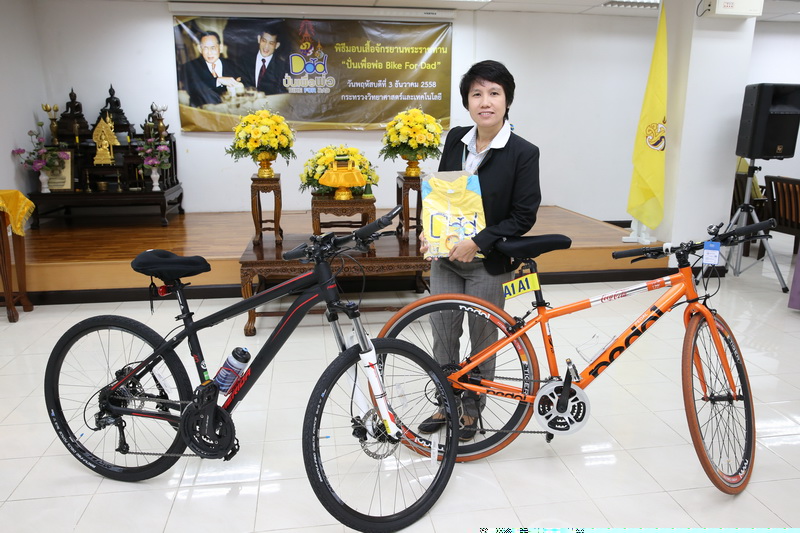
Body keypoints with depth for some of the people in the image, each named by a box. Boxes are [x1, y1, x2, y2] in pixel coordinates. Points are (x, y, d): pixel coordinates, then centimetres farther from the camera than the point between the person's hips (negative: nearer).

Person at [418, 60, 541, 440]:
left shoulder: (523, 153, -12)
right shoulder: (456, 139, 2)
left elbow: (524, 217, -12)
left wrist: (478, 243, -19)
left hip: (489, 265, -4)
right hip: (446, 257, 4)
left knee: (483, 342, 11)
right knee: (443, 336, 12)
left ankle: (471, 410, 32)